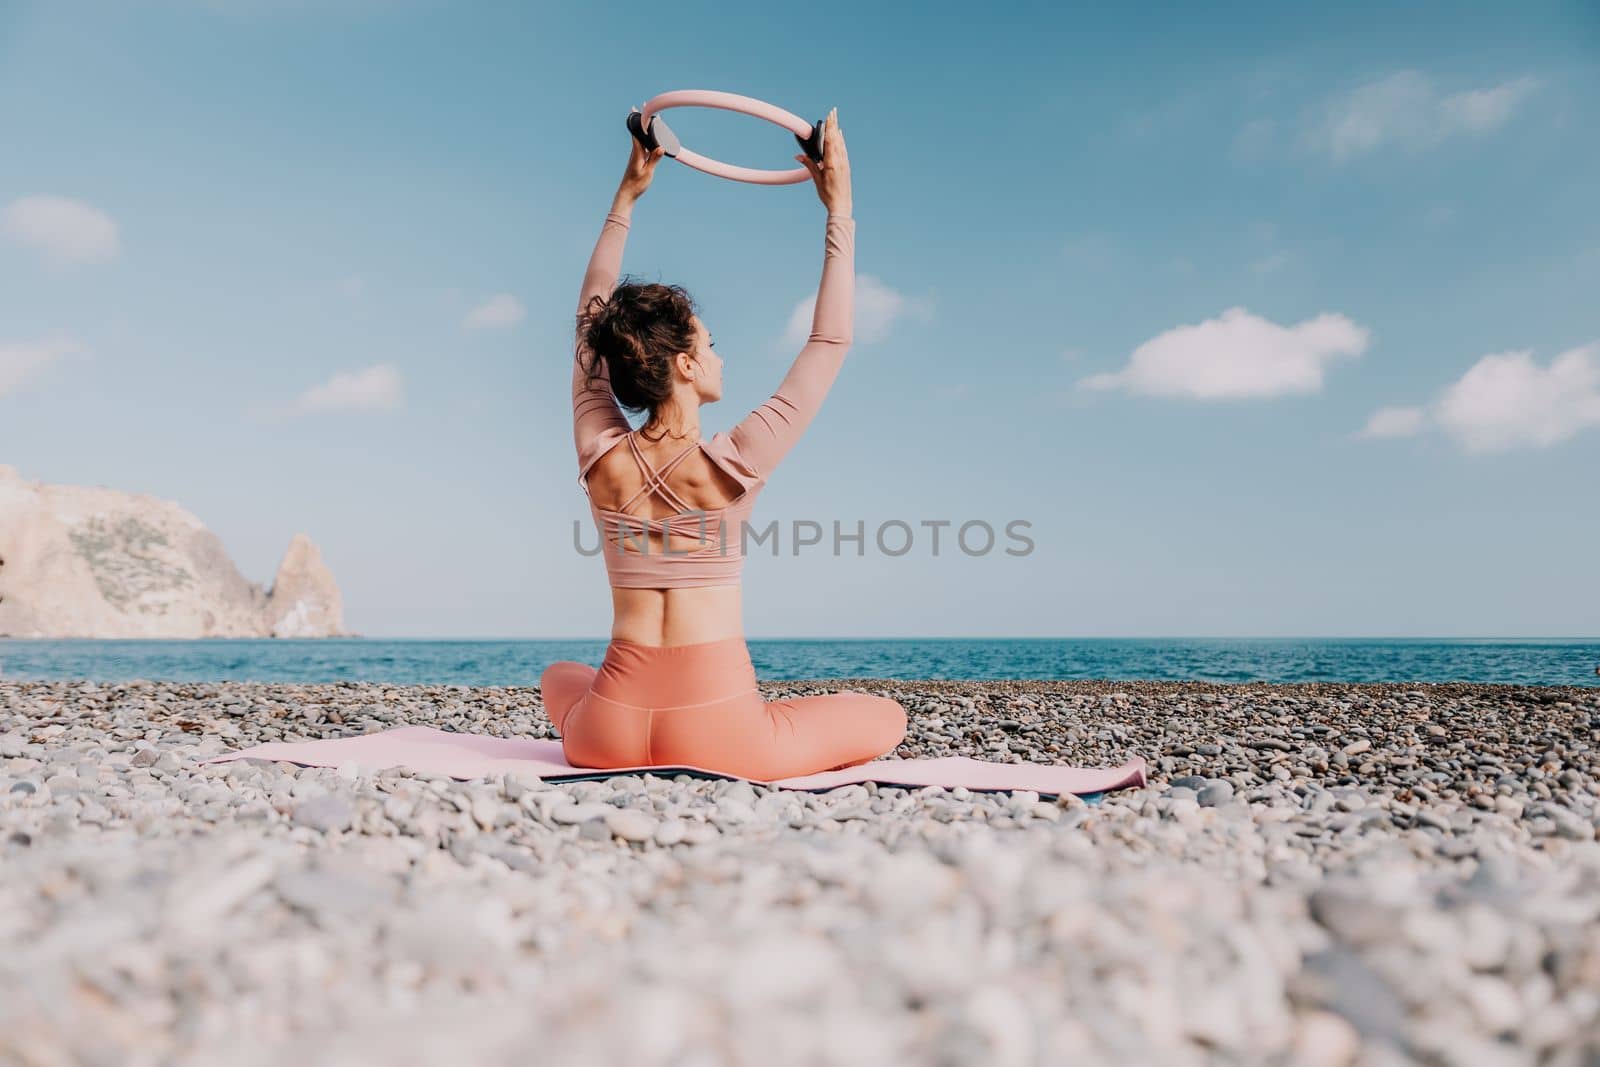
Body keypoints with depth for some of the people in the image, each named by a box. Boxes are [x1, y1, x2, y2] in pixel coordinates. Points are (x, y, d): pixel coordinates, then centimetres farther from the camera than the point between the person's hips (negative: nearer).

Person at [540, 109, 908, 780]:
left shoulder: (602, 459, -2)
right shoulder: (730, 468, -13)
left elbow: (592, 322, 13)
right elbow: (830, 344, -4)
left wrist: (626, 198, 18)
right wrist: (840, 210, 1)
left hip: (611, 732, 5)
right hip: (718, 732, -4)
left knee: (561, 676, 40)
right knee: (887, 717, 15)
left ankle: (631, 760, 23)